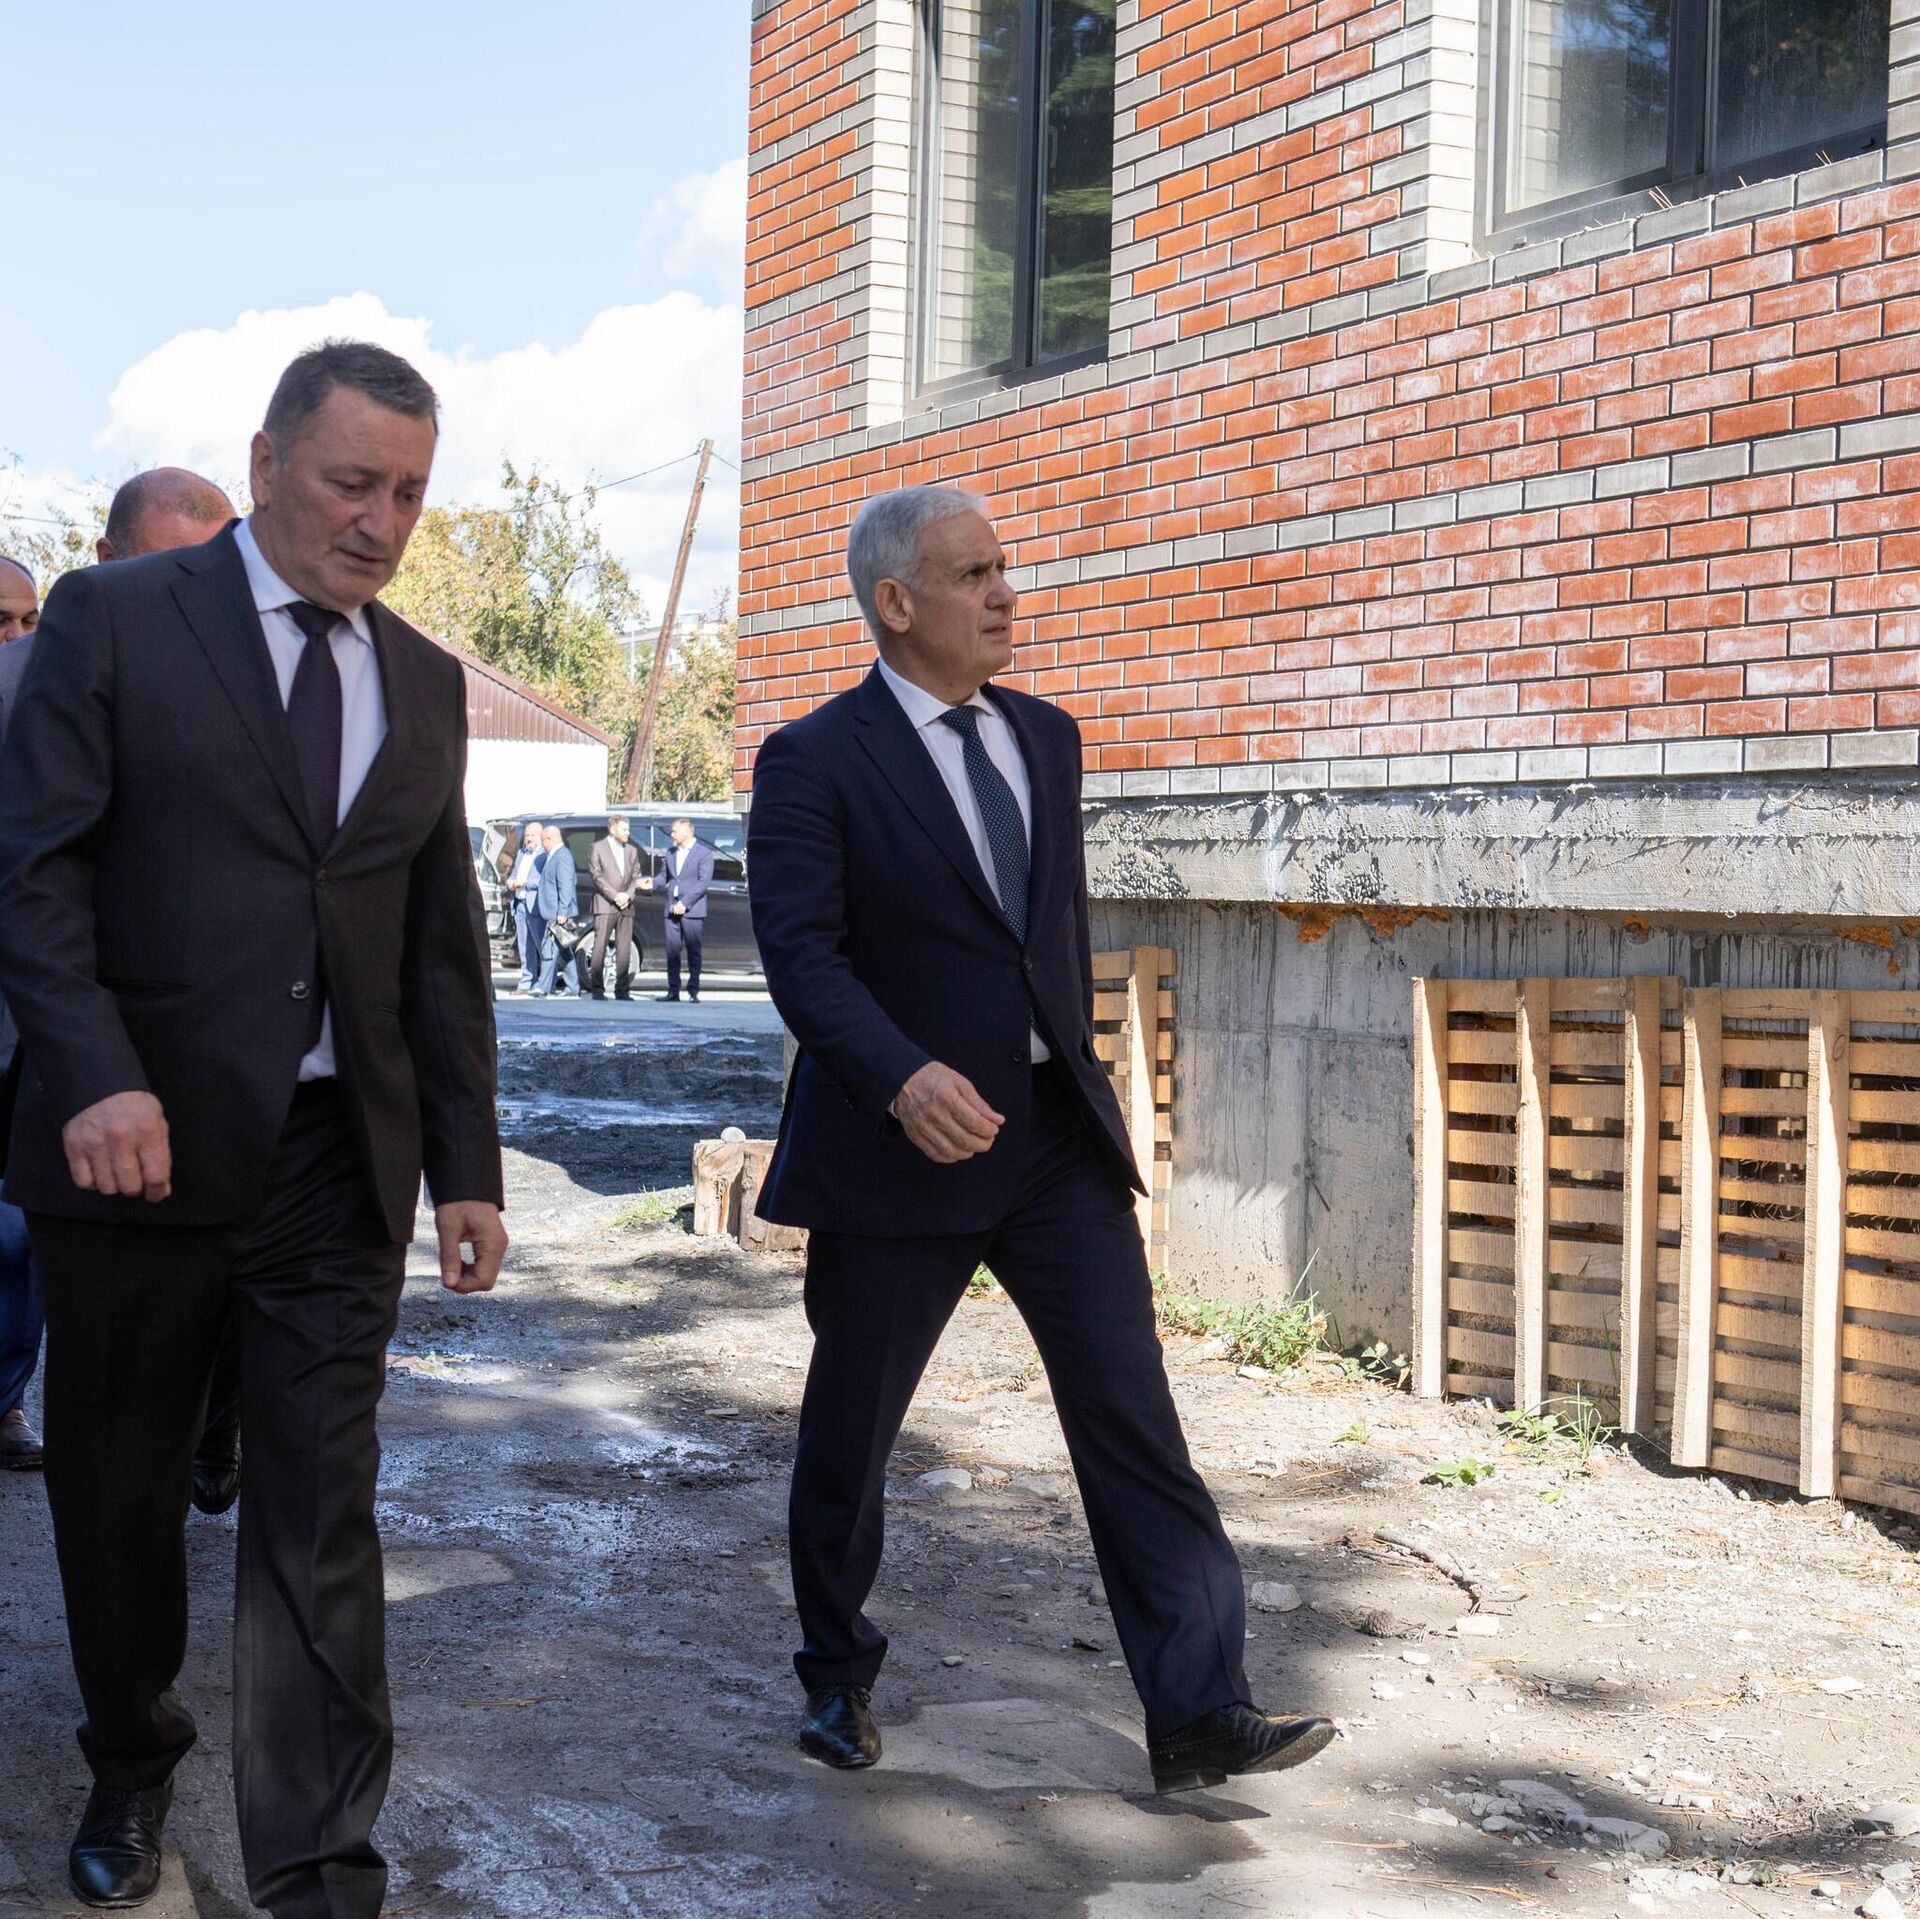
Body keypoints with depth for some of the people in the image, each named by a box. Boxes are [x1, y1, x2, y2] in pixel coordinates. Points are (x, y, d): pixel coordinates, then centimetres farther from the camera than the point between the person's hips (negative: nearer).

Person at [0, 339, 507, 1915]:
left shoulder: (424, 681, 12)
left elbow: (446, 942, 14)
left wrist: (467, 1165, 9)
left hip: (341, 1164, 3)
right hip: (142, 1140, -2)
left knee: (322, 1517, 2)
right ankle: (132, 1765, 37)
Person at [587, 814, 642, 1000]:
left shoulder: (632, 850, 17)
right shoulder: (598, 848, 3)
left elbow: (636, 876, 13)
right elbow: (596, 875, -5)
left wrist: (628, 895, -6)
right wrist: (614, 896, -12)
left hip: (626, 907, 4)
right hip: (604, 905, -4)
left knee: (624, 950, 2)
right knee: (600, 948, -6)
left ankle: (622, 990, 5)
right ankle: (597, 989, -4)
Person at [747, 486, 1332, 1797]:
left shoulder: (1047, 740, 11)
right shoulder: (815, 762, -8)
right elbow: (802, 953, -18)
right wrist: (902, 1077, -32)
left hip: (1059, 1135, 5)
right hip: (904, 1142, -4)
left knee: (1132, 1413, -3)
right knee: (849, 1435, 10)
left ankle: (1200, 1713, 0)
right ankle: (839, 1681, 31)